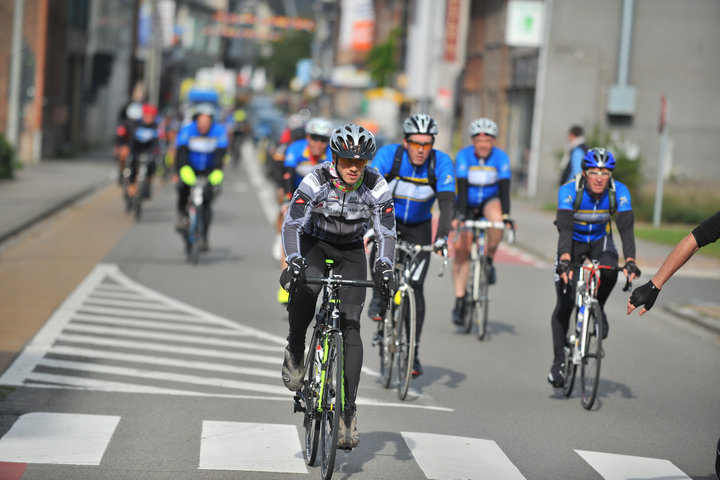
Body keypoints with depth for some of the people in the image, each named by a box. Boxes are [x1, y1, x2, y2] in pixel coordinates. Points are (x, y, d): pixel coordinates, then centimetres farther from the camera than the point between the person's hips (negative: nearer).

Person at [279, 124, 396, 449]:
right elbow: (291, 224, -31)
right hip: (314, 244, -1)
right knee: (305, 288, -36)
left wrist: (385, 266, -40)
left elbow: (386, 232, -20)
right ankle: (295, 351, -8)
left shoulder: (376, 187, -21)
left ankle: (348, 412, -10)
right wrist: (293, 261, -49)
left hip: (351, 253, 1)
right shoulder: (316, 182, -26)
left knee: (351, 326, -13)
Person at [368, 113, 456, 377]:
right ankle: (379, 298, -13)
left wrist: (442, 235, -46)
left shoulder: (441, 162, -22)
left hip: (419, 228, 0)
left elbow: (447, 201, -31)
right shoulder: (389, 154, -24)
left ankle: (412, 352, 1)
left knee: (415, 287, -8)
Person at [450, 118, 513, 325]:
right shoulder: (464, 156, -19)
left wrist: (506, 215, -36)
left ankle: (489, 260, -11)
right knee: (461, 249, -10)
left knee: (497, 219, -35)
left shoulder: (501, 158, -16)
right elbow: (462, 187, -26)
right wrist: (461, 214, -37)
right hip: (468, 205, 0)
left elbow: (504, 187, -23)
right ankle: (459, 300, -4)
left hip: (490, 201, 0)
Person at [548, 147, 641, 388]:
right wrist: (565, 259, -54)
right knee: (564, 303, -10)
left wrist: (630, 261, -46)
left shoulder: (619, 192, -24)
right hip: (573, 242, -1)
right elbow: (565, 227, -39)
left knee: (609, 272, -32)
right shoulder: (569, 191, -29)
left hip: (600, 241, 1)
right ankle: (558, 361, 1)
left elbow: (626, 227, -31)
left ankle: (597, 310, -1)